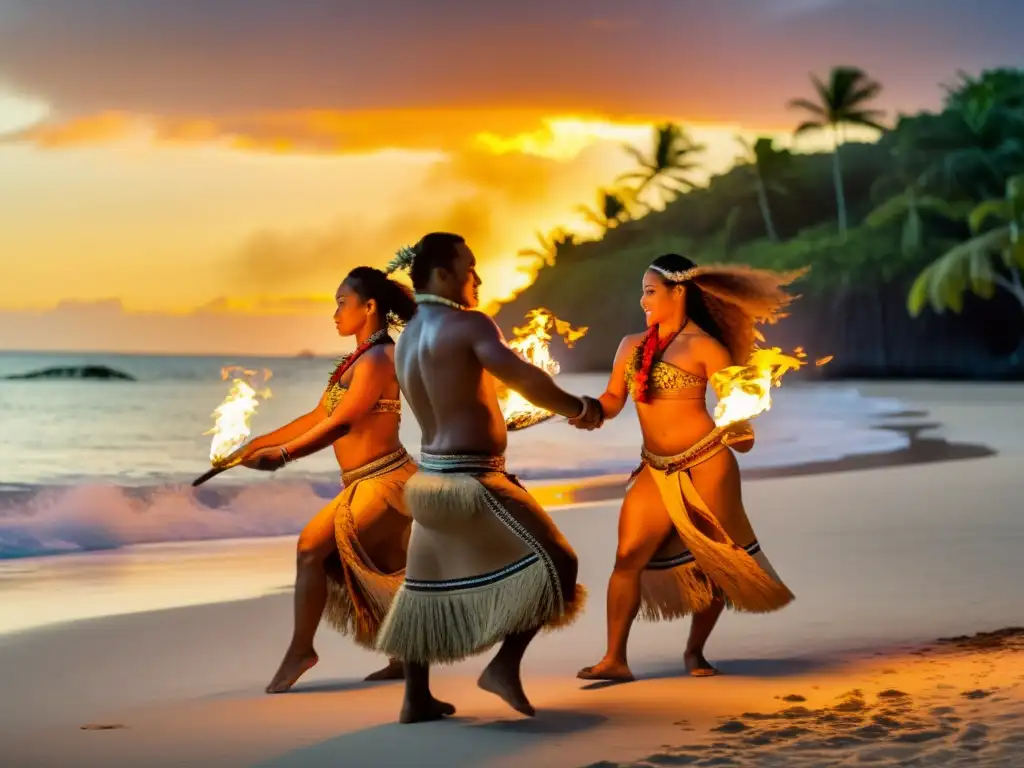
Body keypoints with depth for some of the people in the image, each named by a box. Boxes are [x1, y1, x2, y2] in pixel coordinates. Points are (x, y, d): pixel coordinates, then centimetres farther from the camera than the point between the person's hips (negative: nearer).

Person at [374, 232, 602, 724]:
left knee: (428, 588, 17)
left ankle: (416, 699, 23)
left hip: (431, 477, 9)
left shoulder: (405, 342, 13)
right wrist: (578, 408, -11)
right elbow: (524, 378, -25)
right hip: (470, 482, -9)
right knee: (553, 563, -2)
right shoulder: (468, 324, -13)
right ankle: (504, 665, -7)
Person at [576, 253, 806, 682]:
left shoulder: (703, 347, -5)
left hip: (706, 466, -4)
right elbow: (613, 400, 10)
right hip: (656, 472, 4)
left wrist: (741, 432, -22)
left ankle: (694, 652, 22)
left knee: (714, 562, 5)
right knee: (629, 555, -9)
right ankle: (615, 659, -8)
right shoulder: (632, 346, 11)